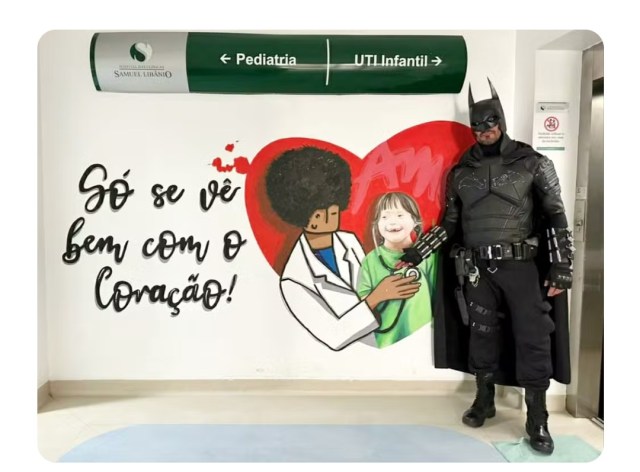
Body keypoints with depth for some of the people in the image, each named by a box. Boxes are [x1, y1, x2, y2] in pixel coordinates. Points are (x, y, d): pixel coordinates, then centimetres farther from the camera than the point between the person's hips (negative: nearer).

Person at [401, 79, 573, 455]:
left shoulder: (532, 163, -1)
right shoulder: (461, 172, 7)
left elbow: (556, 216, -3)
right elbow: (450, 223, 13)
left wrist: (561, 267, -9)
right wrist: (418, 252, 6)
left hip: (522, 266, -2)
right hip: (477, 269, 3)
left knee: (533, 339, -1)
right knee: (481, 336, 11)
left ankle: (537, 420, 13)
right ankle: (484, 401, 30)